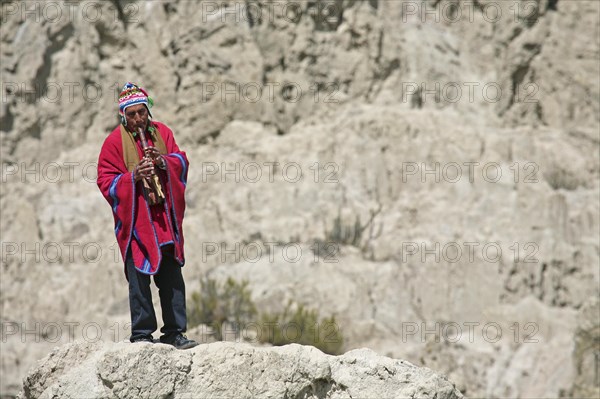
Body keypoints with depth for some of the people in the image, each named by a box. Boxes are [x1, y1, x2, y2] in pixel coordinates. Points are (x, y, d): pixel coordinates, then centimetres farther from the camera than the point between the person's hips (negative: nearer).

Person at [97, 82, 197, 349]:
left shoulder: (162, 132, 8)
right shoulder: (114, 142, -3)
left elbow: (181, 161, 9)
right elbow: (106, 181, -4)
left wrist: (163, 161, -12)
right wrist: (133, 177, -20)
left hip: (164, 217, 4)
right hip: (135, 219, -4)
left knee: (172, 277, 5)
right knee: (139, 279, -3)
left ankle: (175, 332, 11)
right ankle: (141, 334, 4)